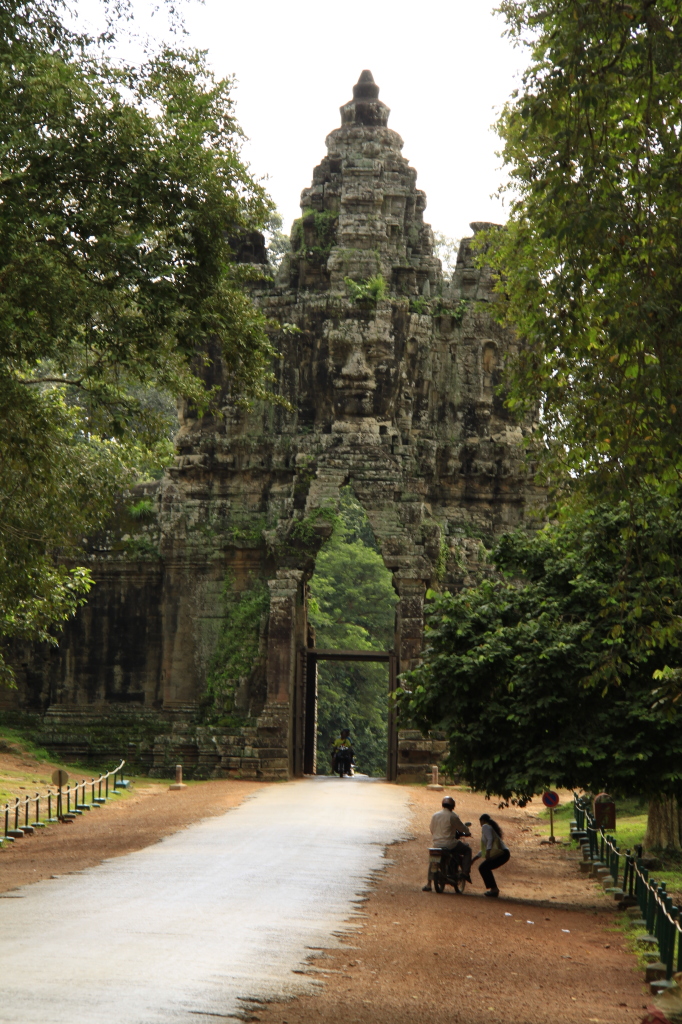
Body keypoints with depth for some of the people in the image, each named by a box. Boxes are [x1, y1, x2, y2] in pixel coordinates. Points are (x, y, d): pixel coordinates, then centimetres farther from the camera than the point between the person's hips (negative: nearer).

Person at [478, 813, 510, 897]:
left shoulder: (485, 826, 0)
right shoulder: (492, 827, 29)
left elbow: (490, 839, -16)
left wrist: (487, 853, -24)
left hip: (500, 853, -10)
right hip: (504, 853, 10)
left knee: (483, 867, -12)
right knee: (485, 867, 16)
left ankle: (494, 889, -15)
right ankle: (494, 889, 13)